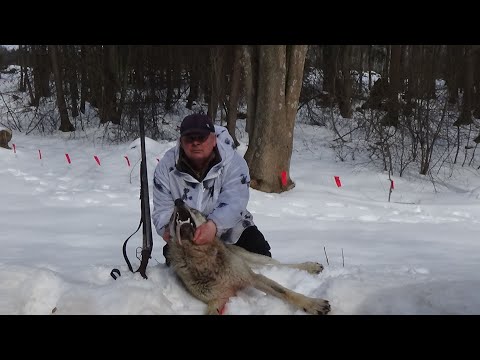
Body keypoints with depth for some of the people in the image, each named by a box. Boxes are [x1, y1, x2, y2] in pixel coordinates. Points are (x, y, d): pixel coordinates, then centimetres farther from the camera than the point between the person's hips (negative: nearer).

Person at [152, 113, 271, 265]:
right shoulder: (167, 166, -12)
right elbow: (163, 208, -15)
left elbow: (233, 201, -32)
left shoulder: (233, 162, -19)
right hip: (185, 237, 1)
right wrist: (167, 227, -40)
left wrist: (214, 224, -54)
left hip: (231, 231, -1)